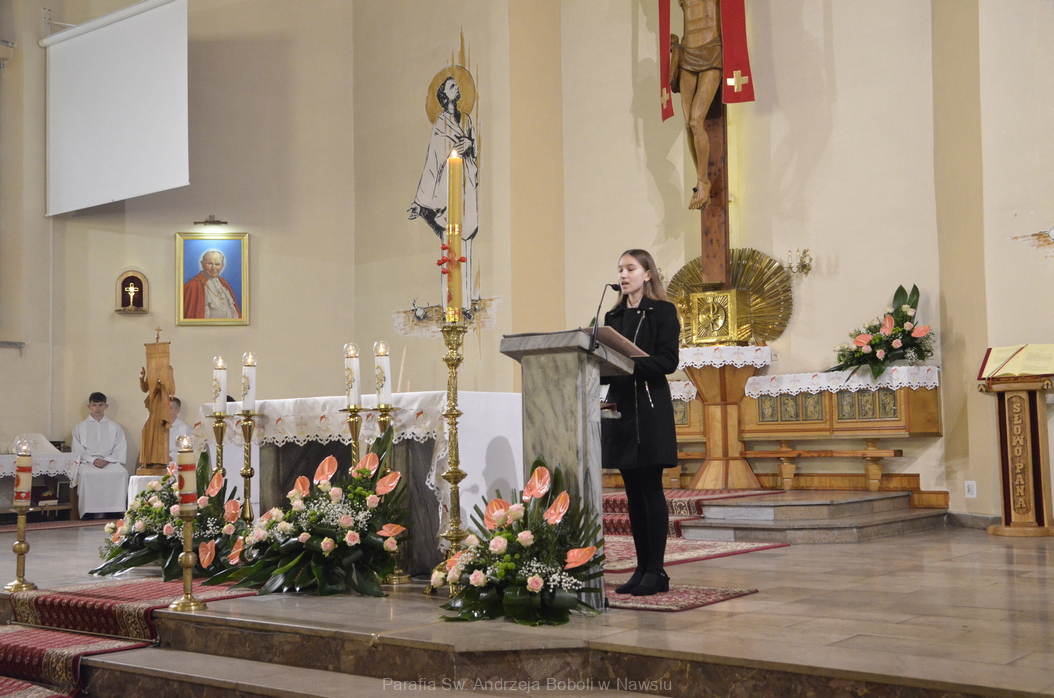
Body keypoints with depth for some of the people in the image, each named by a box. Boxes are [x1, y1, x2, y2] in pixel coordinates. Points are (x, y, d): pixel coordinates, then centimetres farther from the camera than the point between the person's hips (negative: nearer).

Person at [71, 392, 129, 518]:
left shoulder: (115, 427, 18)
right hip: (87, 463, -1)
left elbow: (121, 452, 8)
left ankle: (115, 511, -31)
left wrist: (107, 460, -10)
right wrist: (93, 460, -12)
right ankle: (89, 514, -32)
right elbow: (78, 452, 6)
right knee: (86, 474, -37)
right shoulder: (80, 428, 17)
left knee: (122, 473, -33)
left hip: (111, 462, 1)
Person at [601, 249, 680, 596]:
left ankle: (656, 571, 0)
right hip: (620, 406, 6)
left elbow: (668, 360, -11)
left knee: (651, 489, -5)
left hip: (650, 409, -6)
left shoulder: (662, 311, -1)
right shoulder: (613, 316, 17)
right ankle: (642, 568, 13)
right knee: (633, 492, 7)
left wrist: (629, 363, -22)